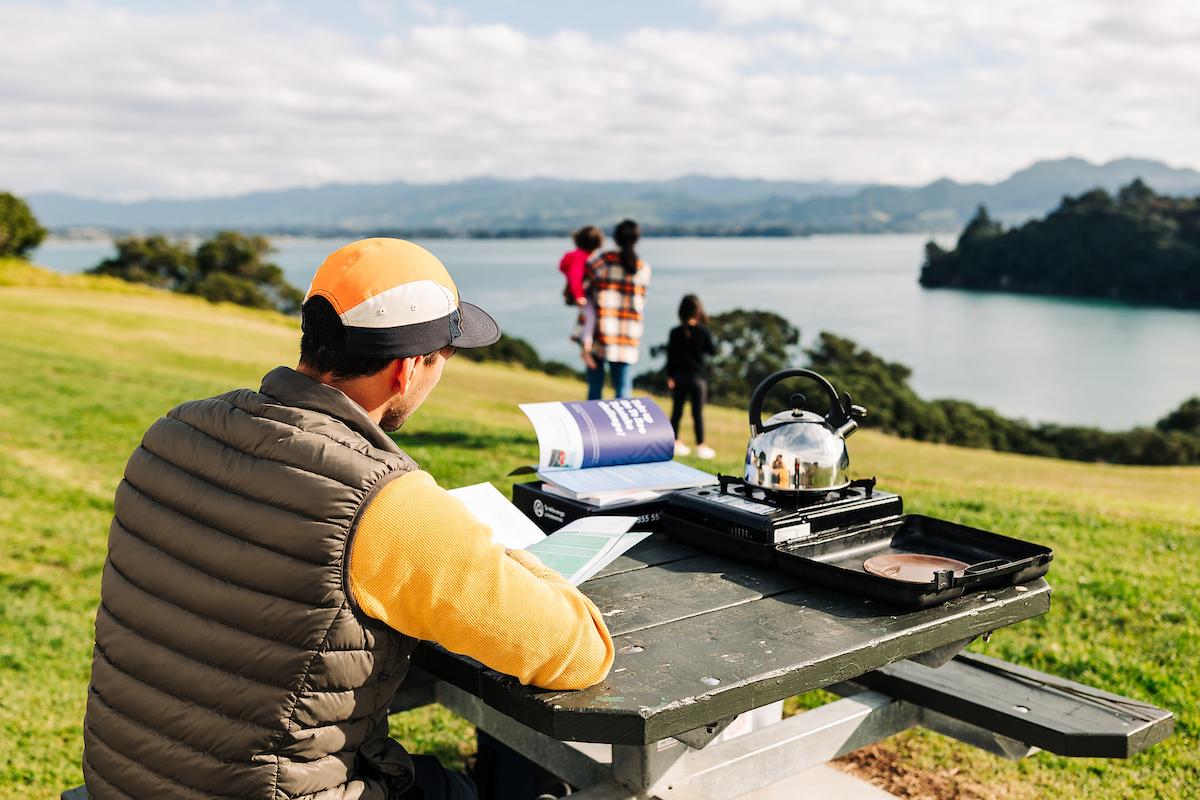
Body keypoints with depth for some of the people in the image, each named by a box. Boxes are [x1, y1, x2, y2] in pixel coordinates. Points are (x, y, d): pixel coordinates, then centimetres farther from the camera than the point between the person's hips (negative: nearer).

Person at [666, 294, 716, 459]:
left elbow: (670, 356, 1)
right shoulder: (703, 331, -8)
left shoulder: (675, 332, -2)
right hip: (697, 377, -2)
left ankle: (675, 442, 14)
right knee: (698, 413, 2)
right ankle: (700, 445, 7)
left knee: (677, 411, 9)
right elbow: (712, 351, 3)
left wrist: (670, 375, 8)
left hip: (678, 376, 2)